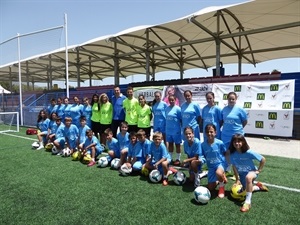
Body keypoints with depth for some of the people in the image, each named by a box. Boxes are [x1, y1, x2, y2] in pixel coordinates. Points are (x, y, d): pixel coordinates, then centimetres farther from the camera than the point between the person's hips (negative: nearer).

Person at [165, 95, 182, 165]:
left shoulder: (178, 109, -10)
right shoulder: (167, 108, 6)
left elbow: (181, 119, -8)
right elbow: (166, 118, 11)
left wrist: (182, 128, -7)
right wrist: (165, 128, 10)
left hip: (176, 130, -5)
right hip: (168, 130, 5)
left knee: (177, 144, 6)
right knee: (170, 144, 14)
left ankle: (178, 159, 16)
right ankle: (170, 158, 26)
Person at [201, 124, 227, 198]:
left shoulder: (220, 143, -19)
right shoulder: (203, 144, -12)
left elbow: (225, 153, -4)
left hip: (220, 163, -3)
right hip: (211, 167, 4)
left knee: (218, 173, -40)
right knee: (210, 188, 7)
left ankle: (222, 187, -5)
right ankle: (219, 180, 41)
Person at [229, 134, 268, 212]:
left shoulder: (249, 152, -28)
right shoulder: (232, 154, -19)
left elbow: (263, 159, -16)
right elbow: (234, 167, -6)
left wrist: (258, 170, -12)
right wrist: (237, 180, -6)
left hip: (252, 171, -5)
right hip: (242, 174, 5)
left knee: (248, 177, -40)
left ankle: (248, 202, -33)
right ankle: (258, 186, 45)